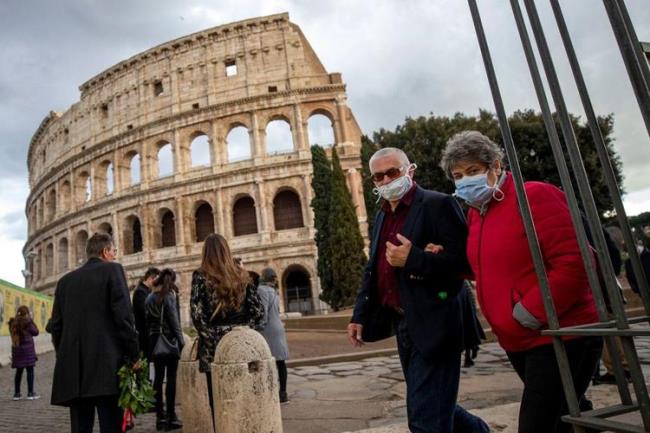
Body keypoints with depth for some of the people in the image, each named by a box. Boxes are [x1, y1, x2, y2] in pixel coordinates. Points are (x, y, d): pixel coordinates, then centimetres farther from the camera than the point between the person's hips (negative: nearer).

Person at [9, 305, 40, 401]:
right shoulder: (27, 322, -13)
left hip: (16, 349, 6)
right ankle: (30, 393, 2)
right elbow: (35, 332, -3)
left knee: (19, 371, 13)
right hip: (27, 348, -6)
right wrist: (31, 320, 0)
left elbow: (13, 334, 18)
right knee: (30, 371, 1)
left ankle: (16, 393, 14)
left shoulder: (13, 323, 4)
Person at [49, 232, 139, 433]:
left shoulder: (65, 280, 15)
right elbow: (124, 316, -10)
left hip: (73, 368, 6)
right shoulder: (112, 270, -2)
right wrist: (133, 355, -3)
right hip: (106, 364, -6)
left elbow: (55, 325, 14)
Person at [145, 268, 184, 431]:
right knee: (171, 377, -2)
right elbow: (174, 320, -11)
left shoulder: (149, 298, 9)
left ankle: (160, 416, 13)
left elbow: (148, 321, 9)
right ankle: (171, 416, 0)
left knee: (158, 377, 9)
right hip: (170, 339, -6)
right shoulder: (169, 296, -8)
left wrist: (150, 340, 12)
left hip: (155, 340, 6)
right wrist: (181, 340, -6)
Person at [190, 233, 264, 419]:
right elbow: (258, 310, 2)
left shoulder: (201, 275, -4)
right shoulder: (241, 274, 5)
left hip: (215, 347, -3)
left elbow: (197, 313, -12)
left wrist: (209, 336, -3)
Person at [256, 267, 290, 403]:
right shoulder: (273, 291, 13)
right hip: (278, 328, 8)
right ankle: (283, 393, 16)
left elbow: (263, 311, -16)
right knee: (280, 361, 9)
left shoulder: (262, 289, -11)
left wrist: (260, 328, -10)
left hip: (268, 330, -8)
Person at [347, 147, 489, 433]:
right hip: (404, 327, 8)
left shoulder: (438, 205, -8)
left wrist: (413, 259, -26)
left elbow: (463, 259, -16)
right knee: (433, 408, 21)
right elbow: (372, 271, 18)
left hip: (432, 327, -8)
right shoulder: (382, 217, 15)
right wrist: (359, 315, 11)